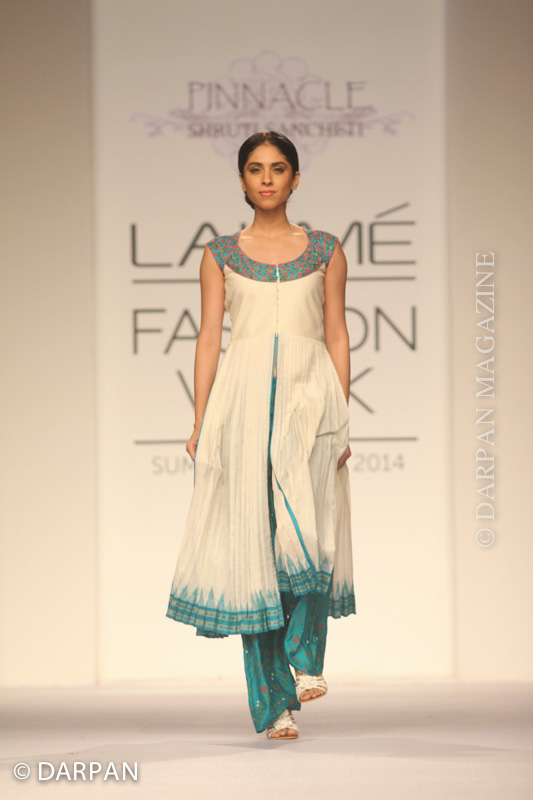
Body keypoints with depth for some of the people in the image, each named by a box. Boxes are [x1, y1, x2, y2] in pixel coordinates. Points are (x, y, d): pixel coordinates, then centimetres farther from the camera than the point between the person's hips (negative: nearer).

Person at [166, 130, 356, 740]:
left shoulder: (325, 251, 11)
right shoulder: (221, 254, 11)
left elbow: (337, 336, 9)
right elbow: (208, 337, 8)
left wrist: (342, 418, 1)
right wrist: (200, 424, 0)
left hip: (309, 393, 0)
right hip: (243, 395, 0)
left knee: (305, 528, -20)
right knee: (253, 536, -3)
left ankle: (306, 654, 2)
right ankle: (273, 702, 2)